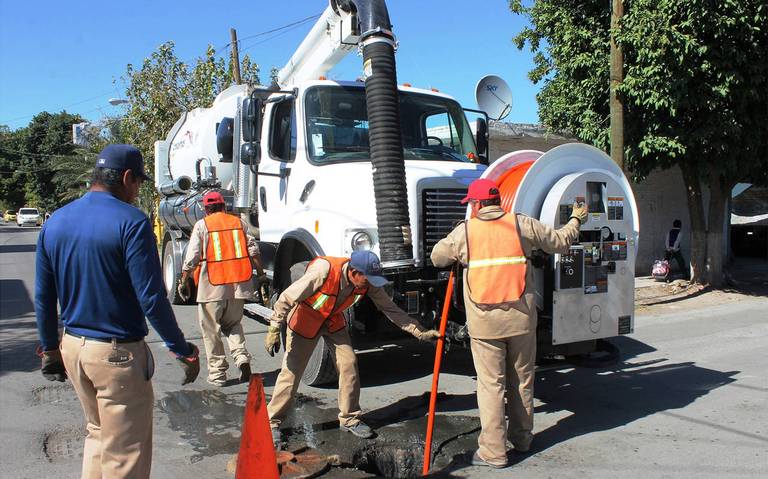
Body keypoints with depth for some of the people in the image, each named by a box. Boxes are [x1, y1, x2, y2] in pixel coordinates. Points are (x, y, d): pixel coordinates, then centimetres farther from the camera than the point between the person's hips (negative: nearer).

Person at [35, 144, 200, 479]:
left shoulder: (54, 223, 5)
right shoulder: (131, 222, -17)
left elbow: (44, 298, 10)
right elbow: (151, 298, -20)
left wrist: (49, 348, 21)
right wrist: (183, 351, -11)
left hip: (72, 347, 7)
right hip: (118, 352, -7)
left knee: (98, 433, 26)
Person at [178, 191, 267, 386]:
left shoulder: (202, 225, -1)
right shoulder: (239, 222, 9)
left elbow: (191, 258, -6)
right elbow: (253, 250, 5)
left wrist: (184, 281, 2)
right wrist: (261, 274, 12)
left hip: (212, 286, -3)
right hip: (238, 285, 4)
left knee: (211, 330, 9)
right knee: (233, 324, 20)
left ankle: (217, 373, 12)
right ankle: (242, 358, -1)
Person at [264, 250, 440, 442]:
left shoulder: (368, 283, -21)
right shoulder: (323, 271, -37)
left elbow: (390, 309, -12)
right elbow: (287, 297, -28)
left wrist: (420, 332, -18)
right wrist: (274, 329, -25)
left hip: (333, 321, 5)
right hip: (305, 321, -4)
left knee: (349, 365, -3)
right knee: (291, 371, -4)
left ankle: (350, 419, 13)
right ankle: (272, 421, 12)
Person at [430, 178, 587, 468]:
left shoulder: (464, 231, -3)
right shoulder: (521, 224, 1)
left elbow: (437, 258, 8)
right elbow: (560, 242, 9)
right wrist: (576, 220, 27)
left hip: (484, 322, -2)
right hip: (521, 317, 2)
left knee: (491, 384, 4)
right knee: (522, 380, 17)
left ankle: (493, 451, 8)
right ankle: (522, 437, 32)